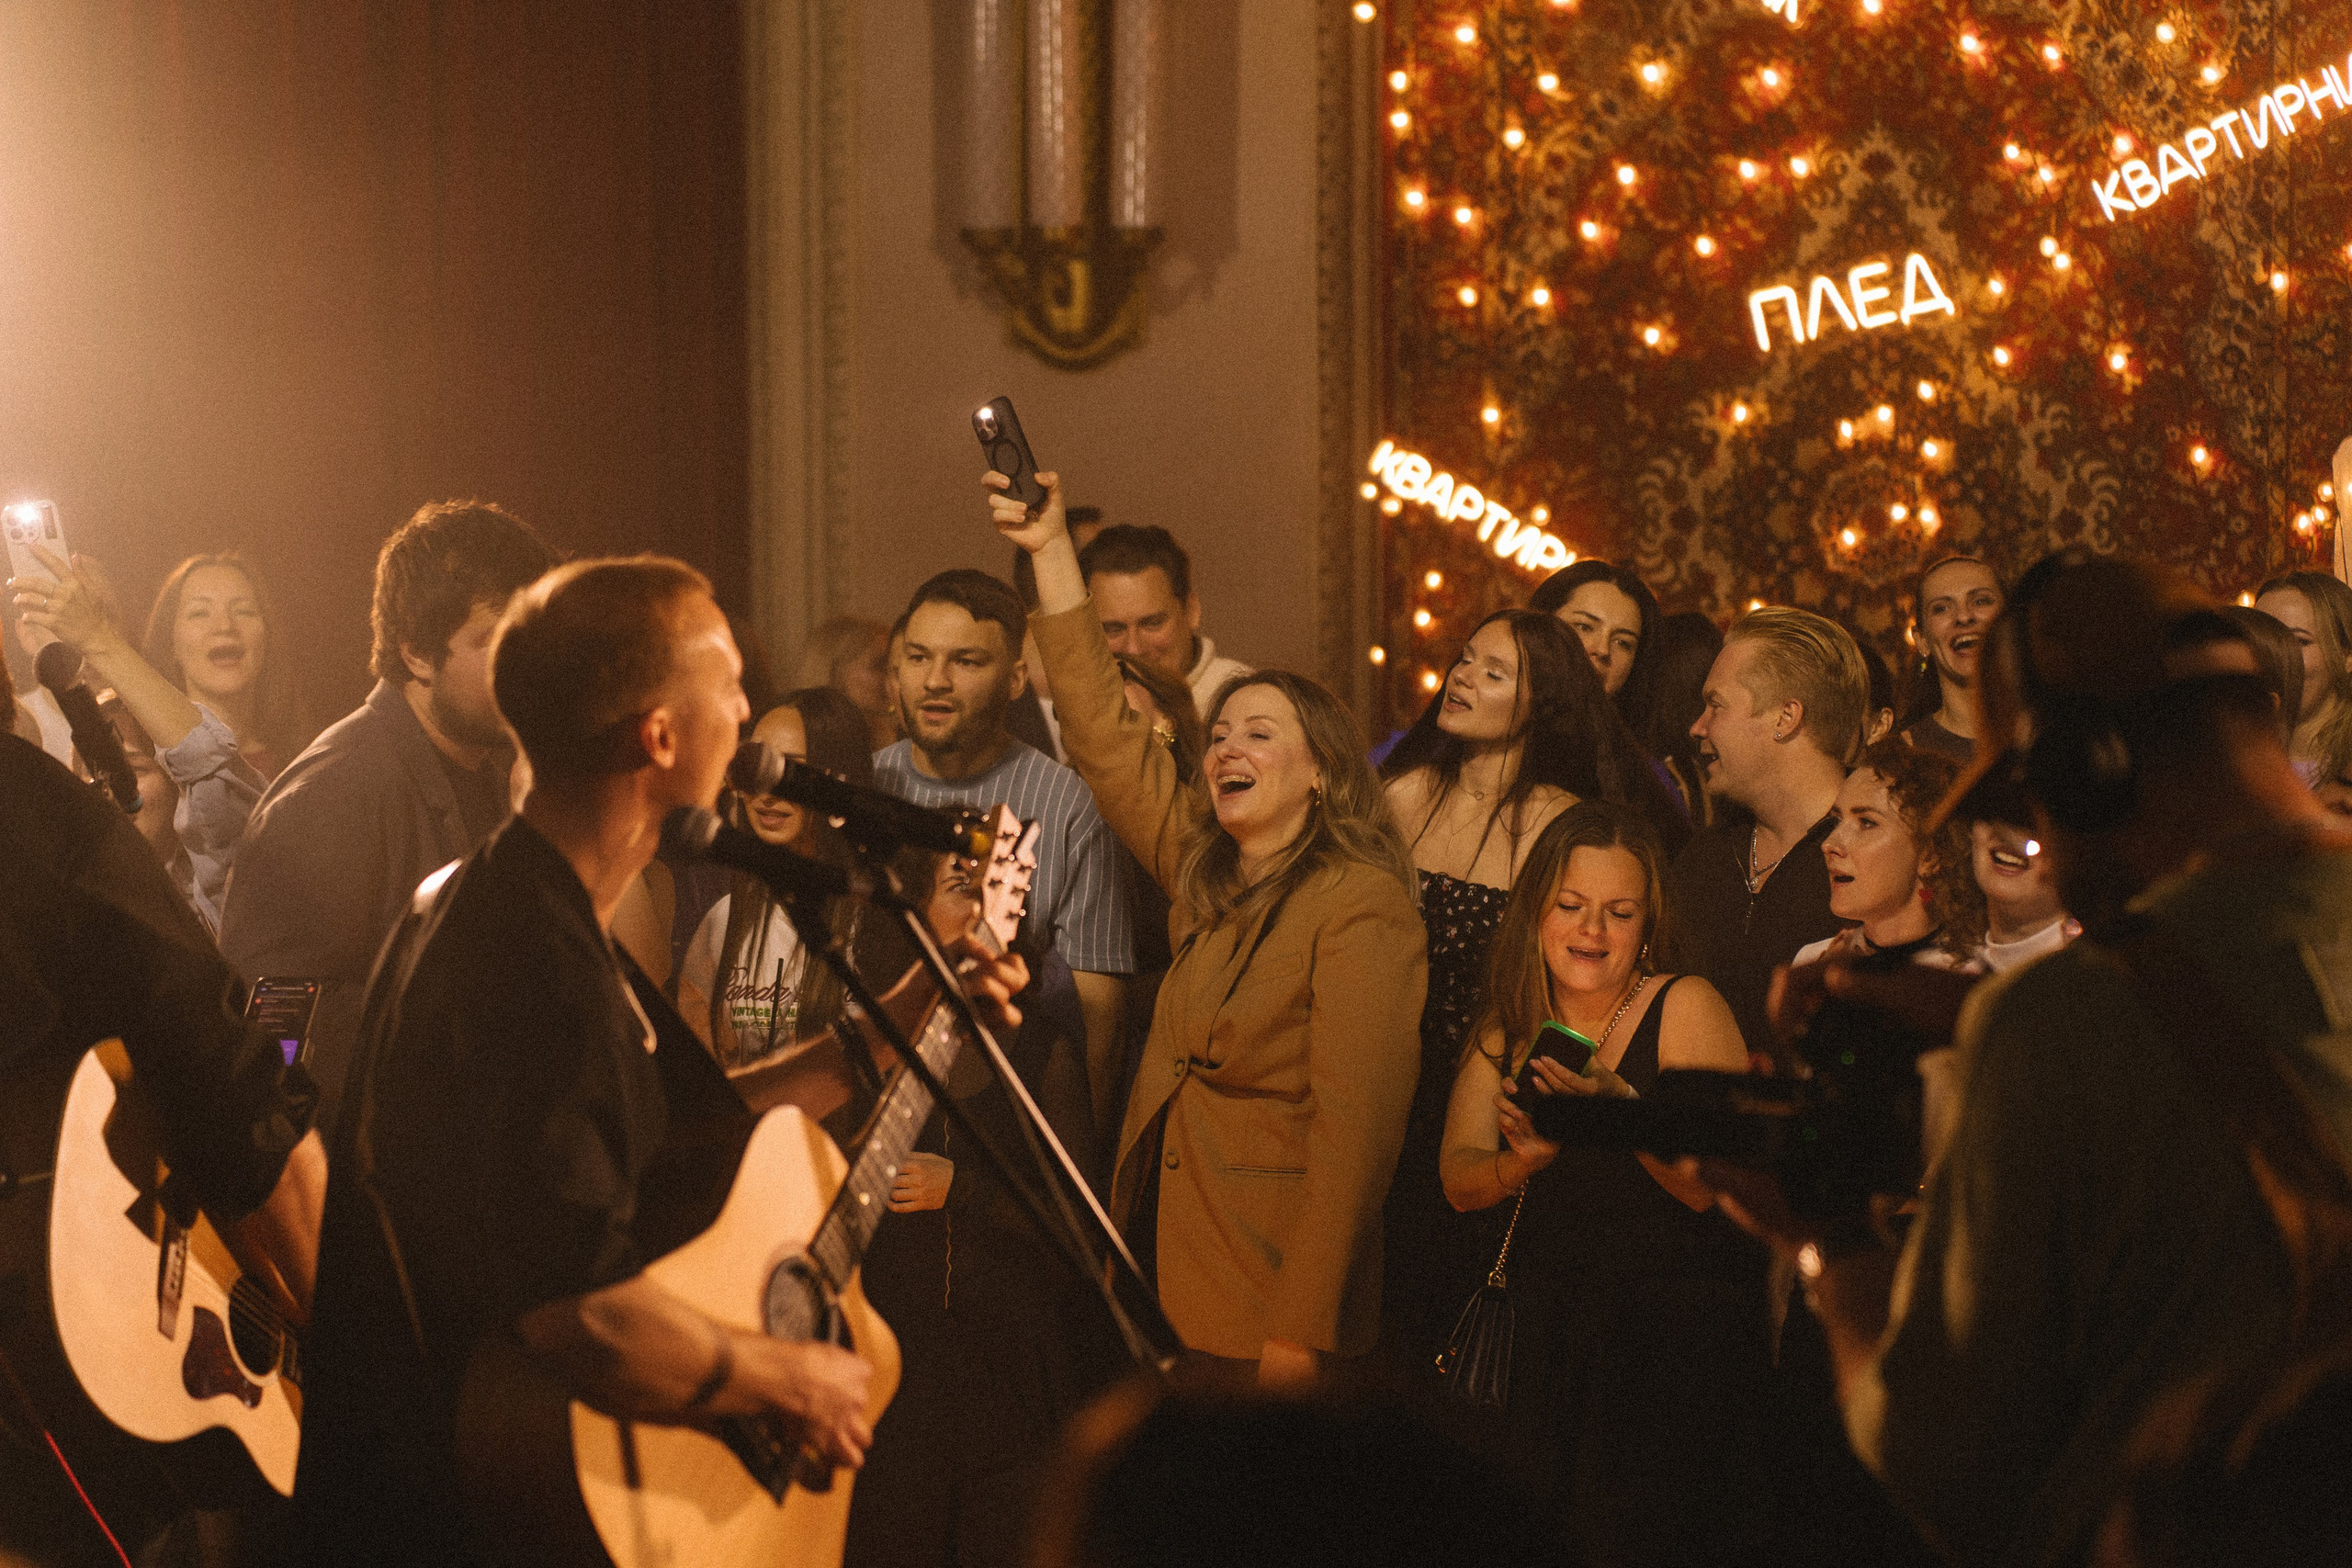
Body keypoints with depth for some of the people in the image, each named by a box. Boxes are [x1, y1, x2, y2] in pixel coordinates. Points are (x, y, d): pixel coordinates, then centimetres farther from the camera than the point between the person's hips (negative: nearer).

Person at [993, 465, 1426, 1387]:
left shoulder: (1362, 906, -11)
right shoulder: (1202, 873, 10)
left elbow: (1354, 1132, -17)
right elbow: (1105, 738, 16)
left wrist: (1302, 1331, -21)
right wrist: (1050, 550, 13)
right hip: (1160, 1280, 7)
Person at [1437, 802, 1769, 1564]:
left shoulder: (1686, 1007, -7)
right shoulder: (1509, 1026, 8)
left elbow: (1717, 1187, -15)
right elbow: (1458, 1179, 1)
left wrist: (1622, 1107, -31)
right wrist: (1524, 1160, -20)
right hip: (1546, 1328, 4)